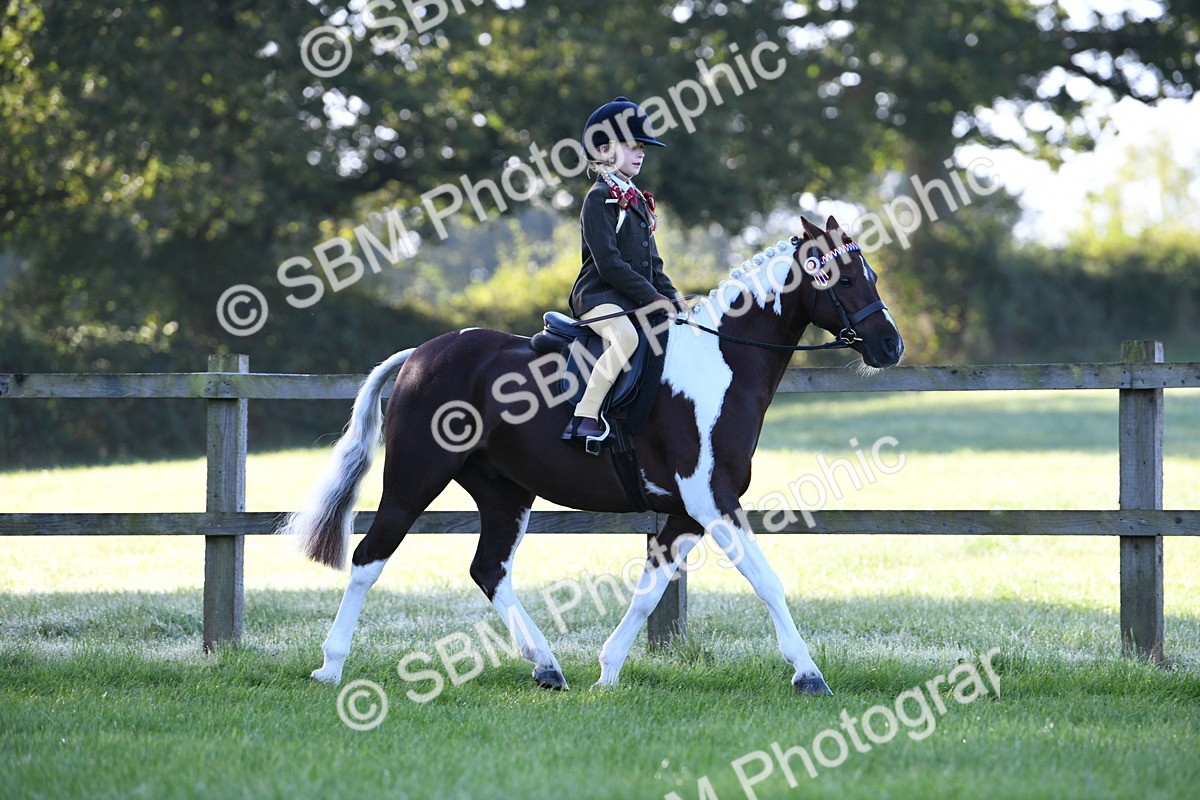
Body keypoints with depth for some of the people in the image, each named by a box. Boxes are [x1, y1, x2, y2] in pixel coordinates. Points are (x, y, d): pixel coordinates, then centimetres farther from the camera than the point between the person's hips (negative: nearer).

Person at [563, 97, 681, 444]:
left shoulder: (638, 201, 20)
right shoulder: (600, 198, -7)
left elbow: (652, 262, 23)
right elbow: (609, 263, -16)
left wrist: (671, 296, 6)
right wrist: (652, 297, -17)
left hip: (636, 299, 9)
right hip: (598, 296, -9)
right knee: (626, 337, -36)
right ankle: (584, 419, -38)